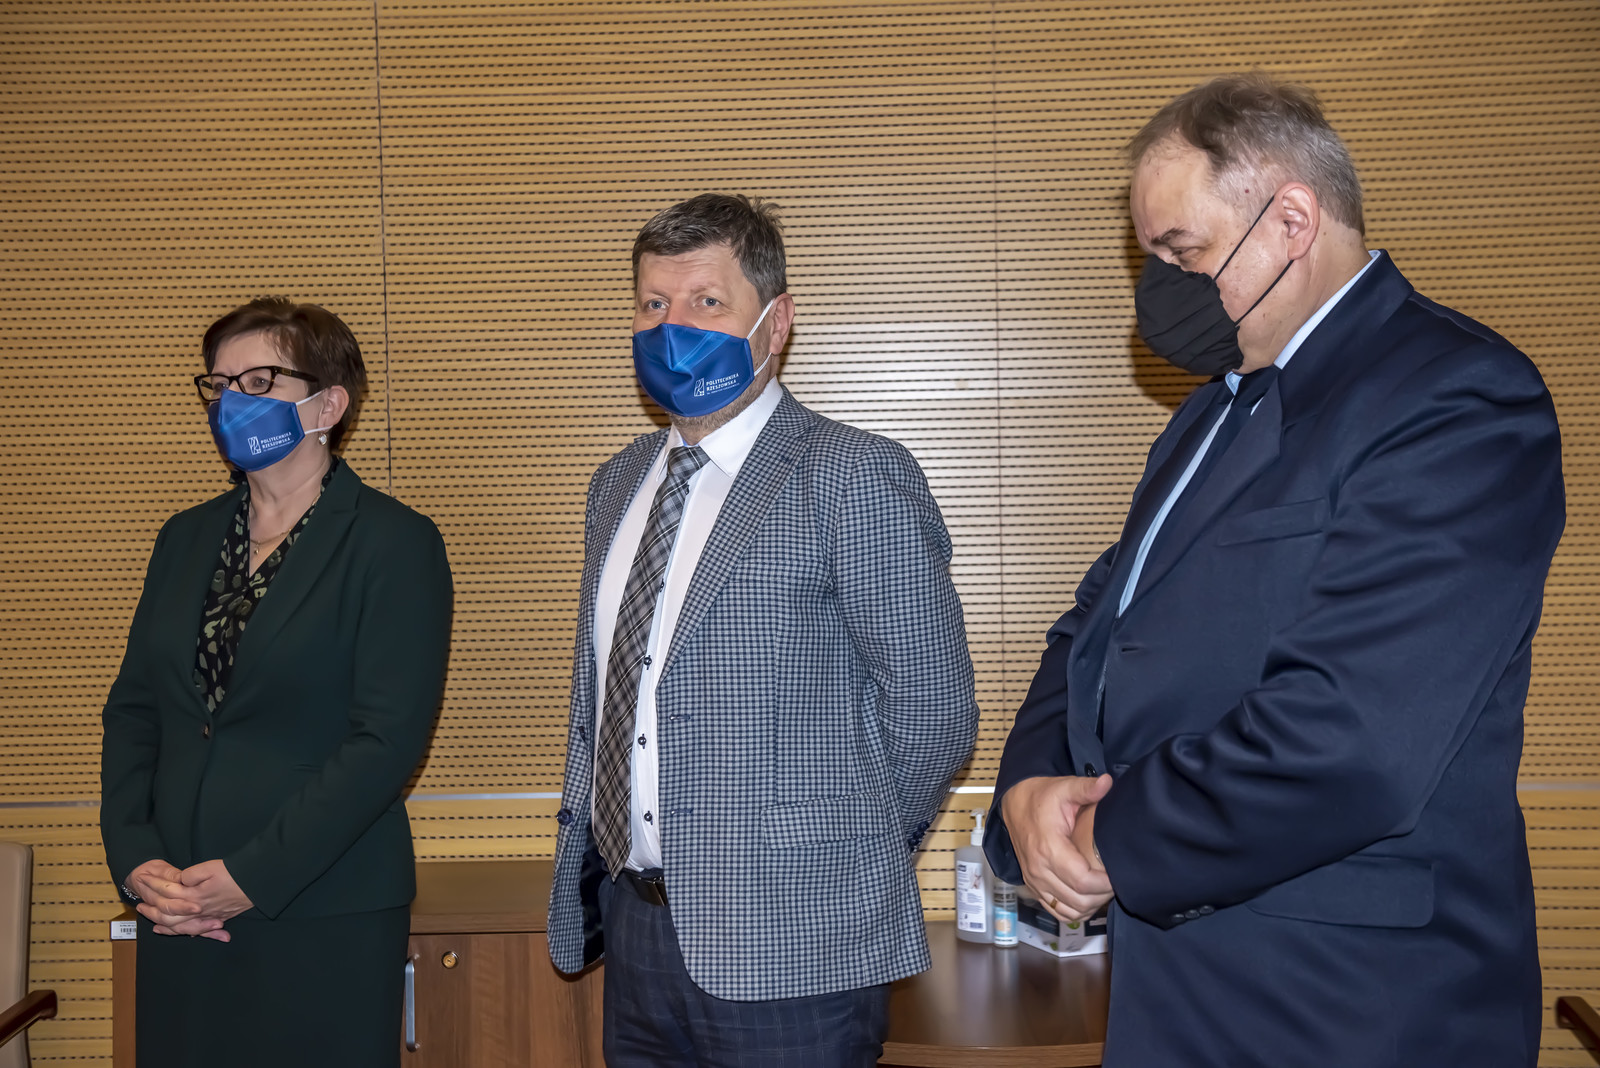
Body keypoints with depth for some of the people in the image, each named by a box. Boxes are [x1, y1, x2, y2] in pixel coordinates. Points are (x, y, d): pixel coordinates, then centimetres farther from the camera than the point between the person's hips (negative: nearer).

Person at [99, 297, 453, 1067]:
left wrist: (251, 878, -16)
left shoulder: (394, 543, -8)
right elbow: (132, 708, 12)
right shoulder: (186, 538, 12)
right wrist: (134, 857, -2)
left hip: (323, 922, -5)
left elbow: (388, 739, -14)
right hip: (178, 911, 5)